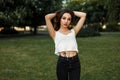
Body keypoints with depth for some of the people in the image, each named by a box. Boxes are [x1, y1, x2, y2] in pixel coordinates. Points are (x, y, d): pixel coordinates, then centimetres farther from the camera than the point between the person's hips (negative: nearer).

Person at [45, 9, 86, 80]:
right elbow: (47, 17, -6)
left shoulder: (73, 31, 12)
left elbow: (83, 15, 11)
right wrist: (57, 13, 11)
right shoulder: (55, 34, 6)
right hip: (62, 62, -2)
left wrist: (71, 12, 18)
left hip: (75, 62, 2)